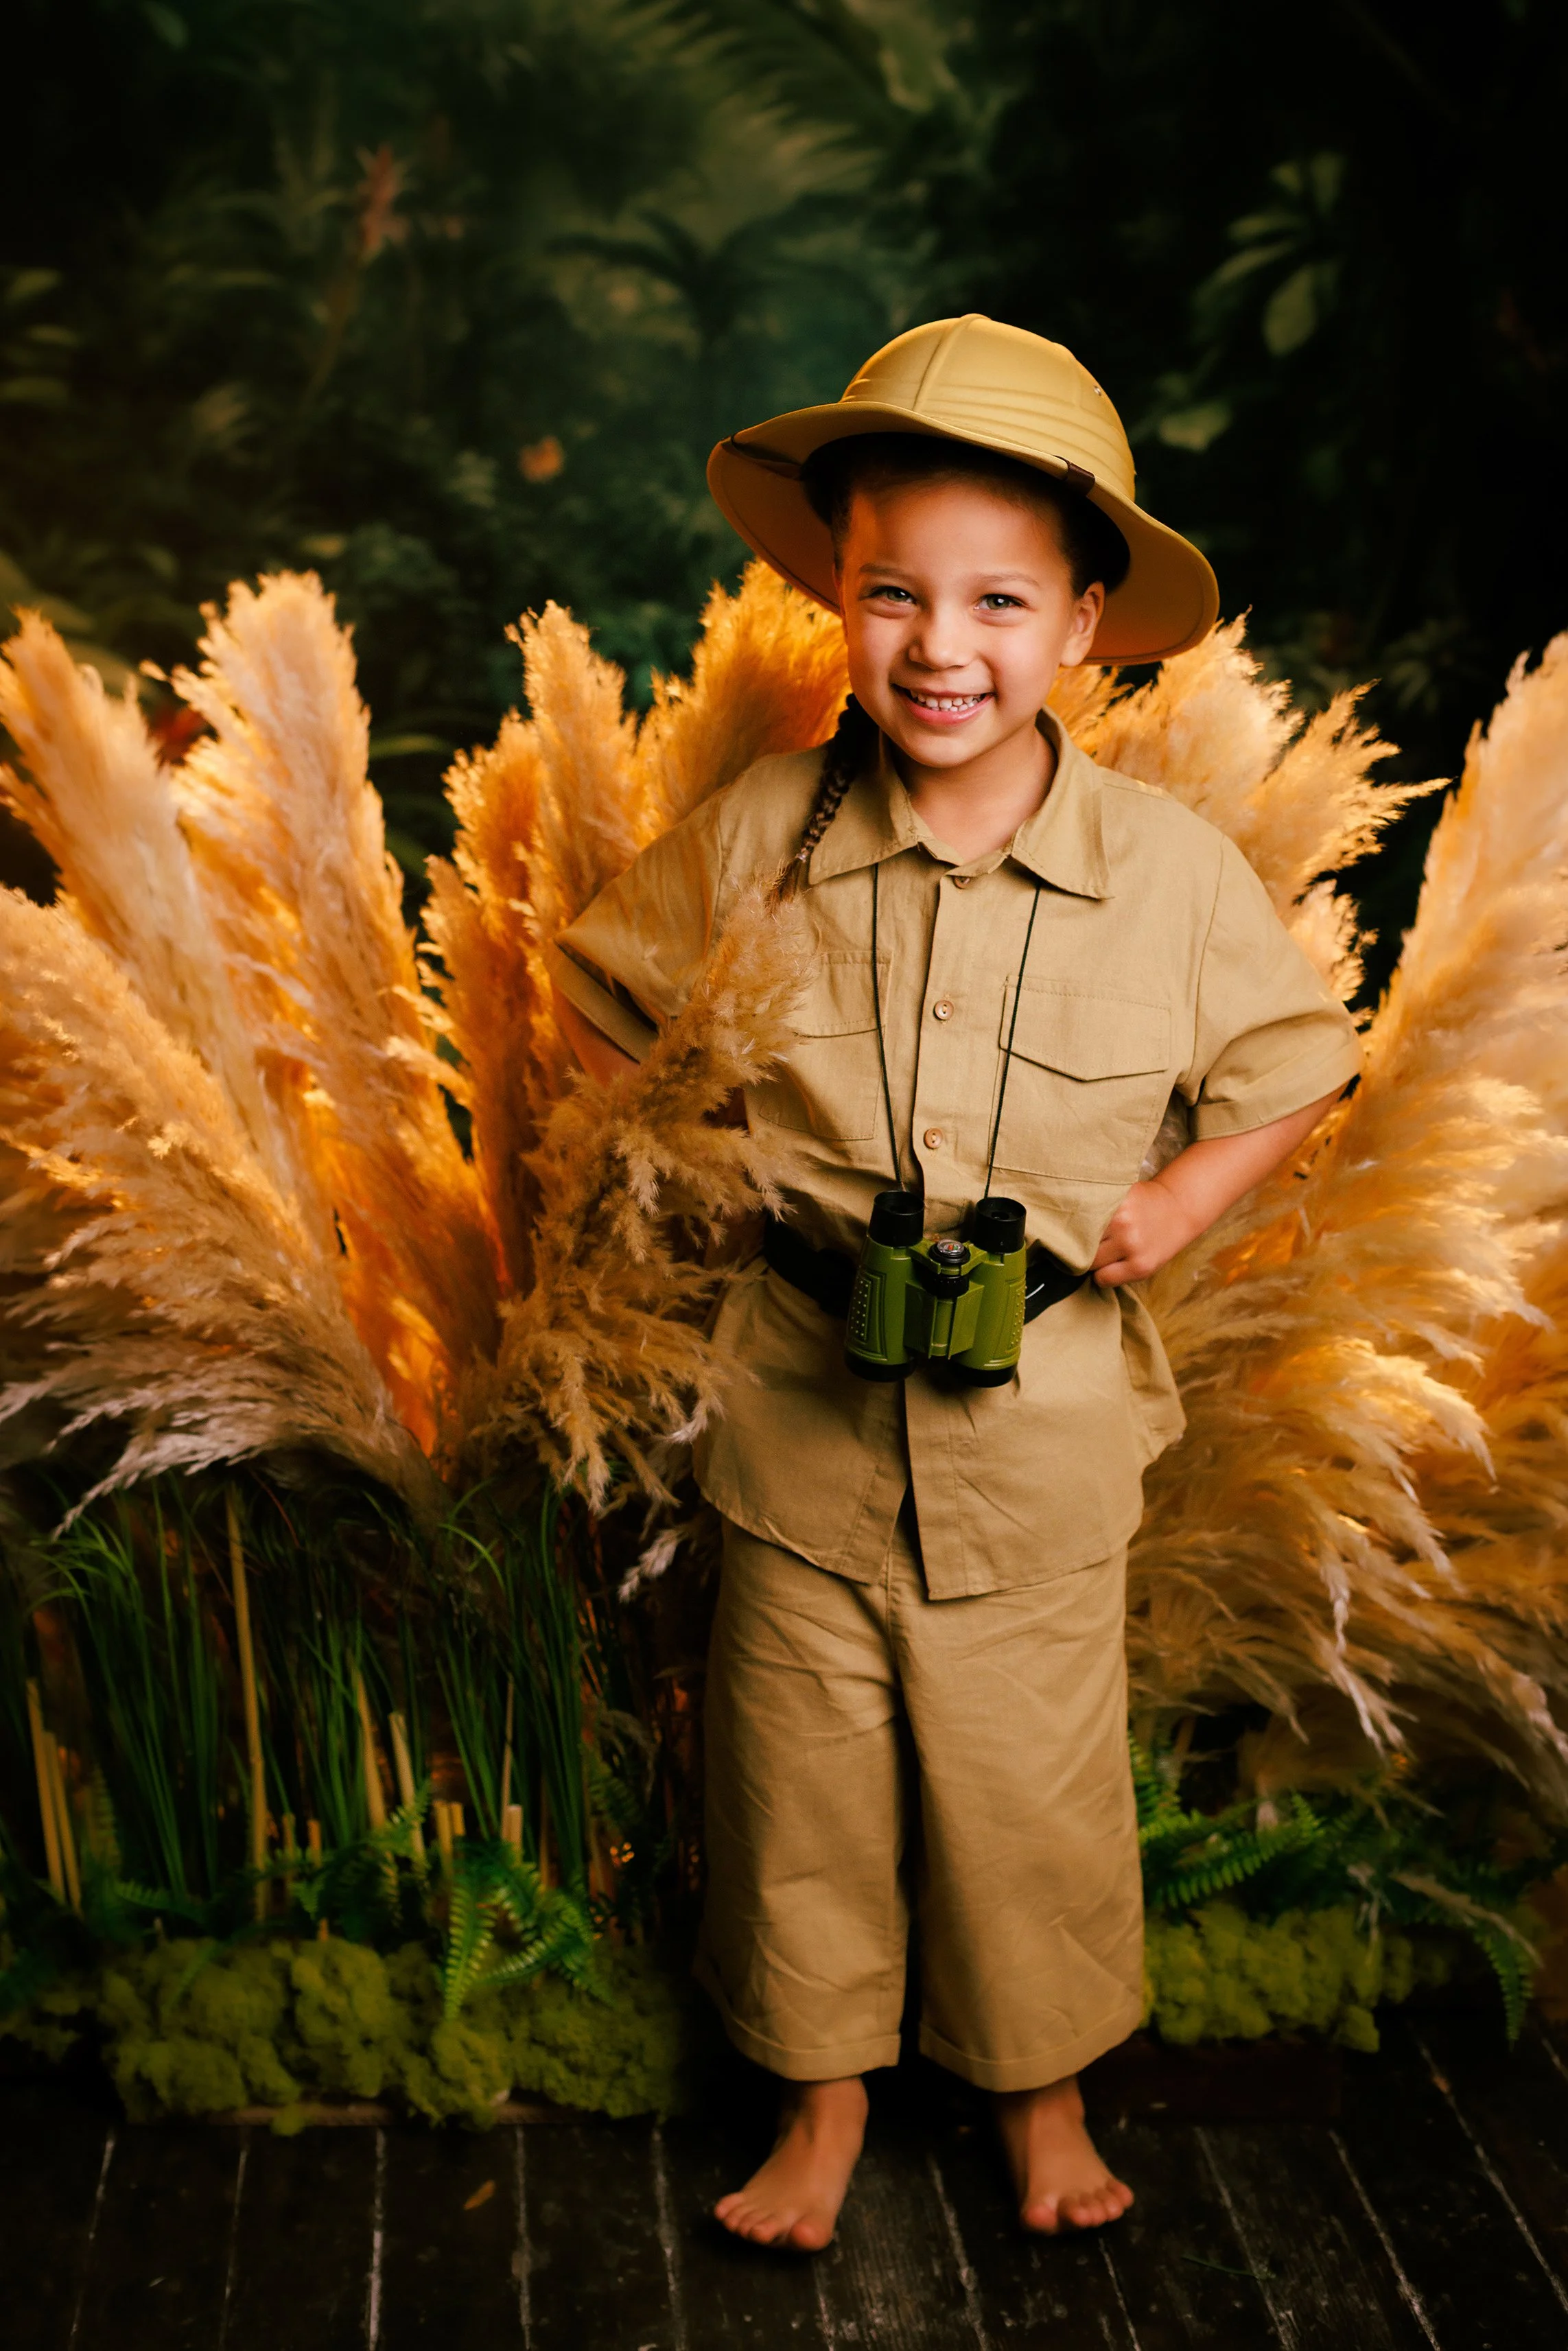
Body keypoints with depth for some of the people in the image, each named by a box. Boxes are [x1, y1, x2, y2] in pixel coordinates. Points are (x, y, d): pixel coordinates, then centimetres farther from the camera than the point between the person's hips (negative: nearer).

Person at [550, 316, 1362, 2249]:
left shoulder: (1171, 870, -10)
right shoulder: (759, 835, -9)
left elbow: (1293, 1072, 6)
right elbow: (600, 1004, 8)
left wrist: (1184, 1198, -10)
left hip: (1042, 1433, 0)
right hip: (801, 1416, 1)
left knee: (1034, 1785, 16)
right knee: (801, 1778, 16)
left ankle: (1041, 2084, 44)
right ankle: (823, 2091, 41)